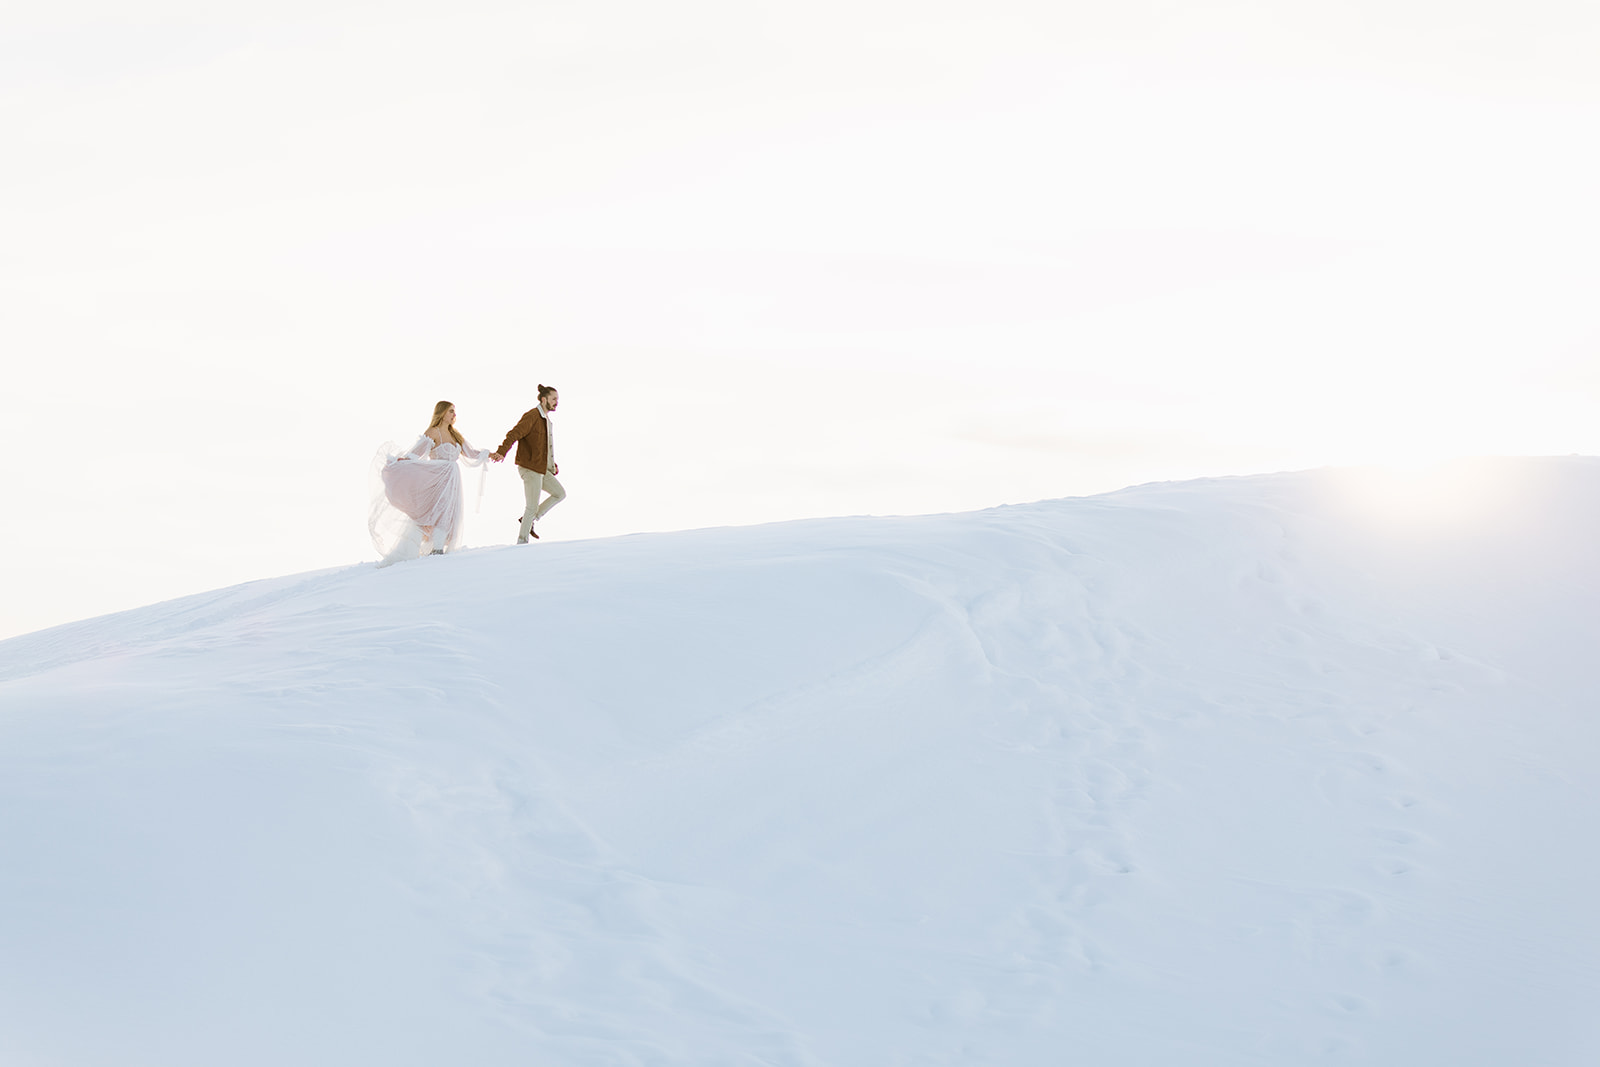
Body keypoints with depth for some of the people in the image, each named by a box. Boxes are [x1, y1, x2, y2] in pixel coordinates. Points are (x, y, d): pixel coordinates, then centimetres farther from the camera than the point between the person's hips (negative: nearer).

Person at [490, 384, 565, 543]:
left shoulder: (546, 419, 17)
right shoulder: (532, 416, -13)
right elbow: (514, 434, -25)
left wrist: (553, 465, 22)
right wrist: (501, 452, -39)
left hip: (542, 469, 9)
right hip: (530, 468, -9)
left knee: (560, 494, 10)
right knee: (533, 506, -5)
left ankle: (530, 519, 14)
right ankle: (522, 541, 6)